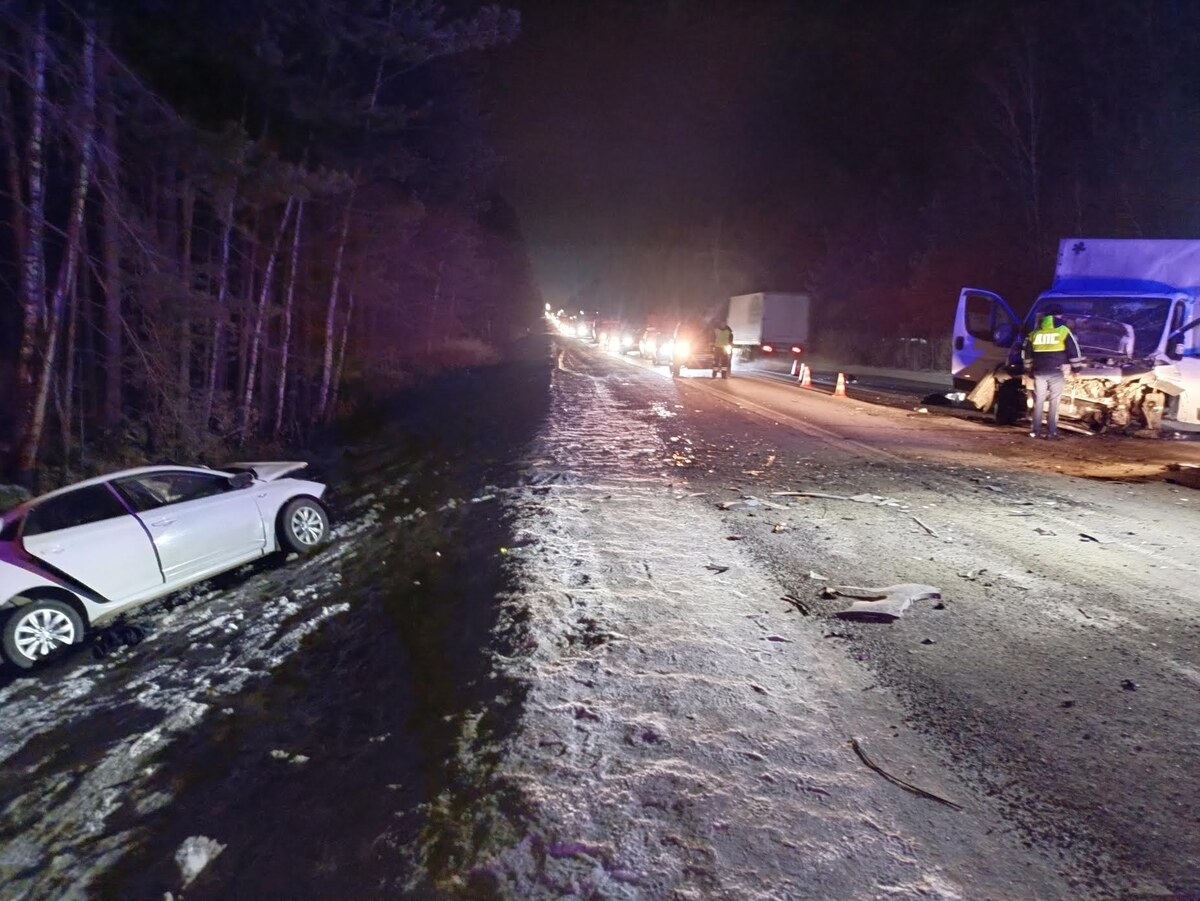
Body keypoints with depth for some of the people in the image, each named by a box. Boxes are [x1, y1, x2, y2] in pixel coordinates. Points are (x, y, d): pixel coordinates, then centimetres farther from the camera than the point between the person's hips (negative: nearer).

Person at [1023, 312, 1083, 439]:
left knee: (1038, 401, 10)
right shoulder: (1063, 331, -3)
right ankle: (1051, 431, -1)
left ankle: (1035, 430, 9)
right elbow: (1074, 350, -3)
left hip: (1039, 372, 3)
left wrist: (1030, 368, 27)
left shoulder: (1035, 332, 9)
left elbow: (1028, 353, 18)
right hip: (1056, 372, -3)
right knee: (1054, 402, 0)